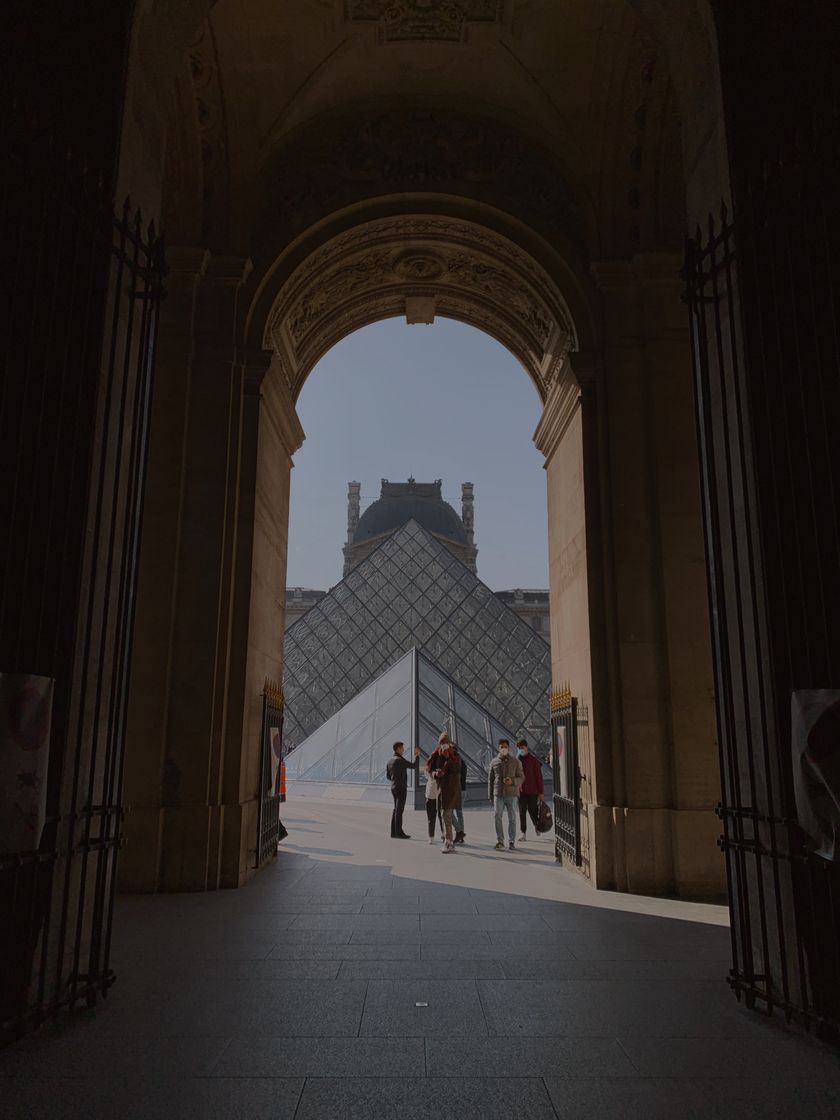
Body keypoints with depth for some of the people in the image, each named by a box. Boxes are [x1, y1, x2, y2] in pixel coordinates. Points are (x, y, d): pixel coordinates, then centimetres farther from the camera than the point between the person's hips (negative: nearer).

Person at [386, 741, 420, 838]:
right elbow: (414, 766, -16)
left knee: (396, 809, 13)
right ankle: (399, 833, -5)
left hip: (394, 787, 9)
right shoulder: (400, 760, -17)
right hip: (401, 788, -9)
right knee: (399, 810, -6)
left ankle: (394, 832, 14)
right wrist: (417, 756, -4)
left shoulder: (390, 760, 10)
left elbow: (388, 775, 17)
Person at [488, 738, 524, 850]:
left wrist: (513, 781, -16)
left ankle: (511, 841, 12)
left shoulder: (515, 761, 3)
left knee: (512, 818, 3)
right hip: (498, 794, 1)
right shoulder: (494, 762, 8)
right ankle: (500, 841, 5)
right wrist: (490, 796, 9)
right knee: (497, 817, -3)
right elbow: (490, 779, 12)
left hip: (512, 794, -1)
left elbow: (521, 778, 4)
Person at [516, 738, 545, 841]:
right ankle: (523, 833, 8)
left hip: (532, 791, -3)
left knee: (533, 811, 3)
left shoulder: (533, 759, -4)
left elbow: (539, 777, -4)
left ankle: (537, 825, 33)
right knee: (522, 812, 1)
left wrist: (541, 792, -6)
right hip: (521, 791, 3)